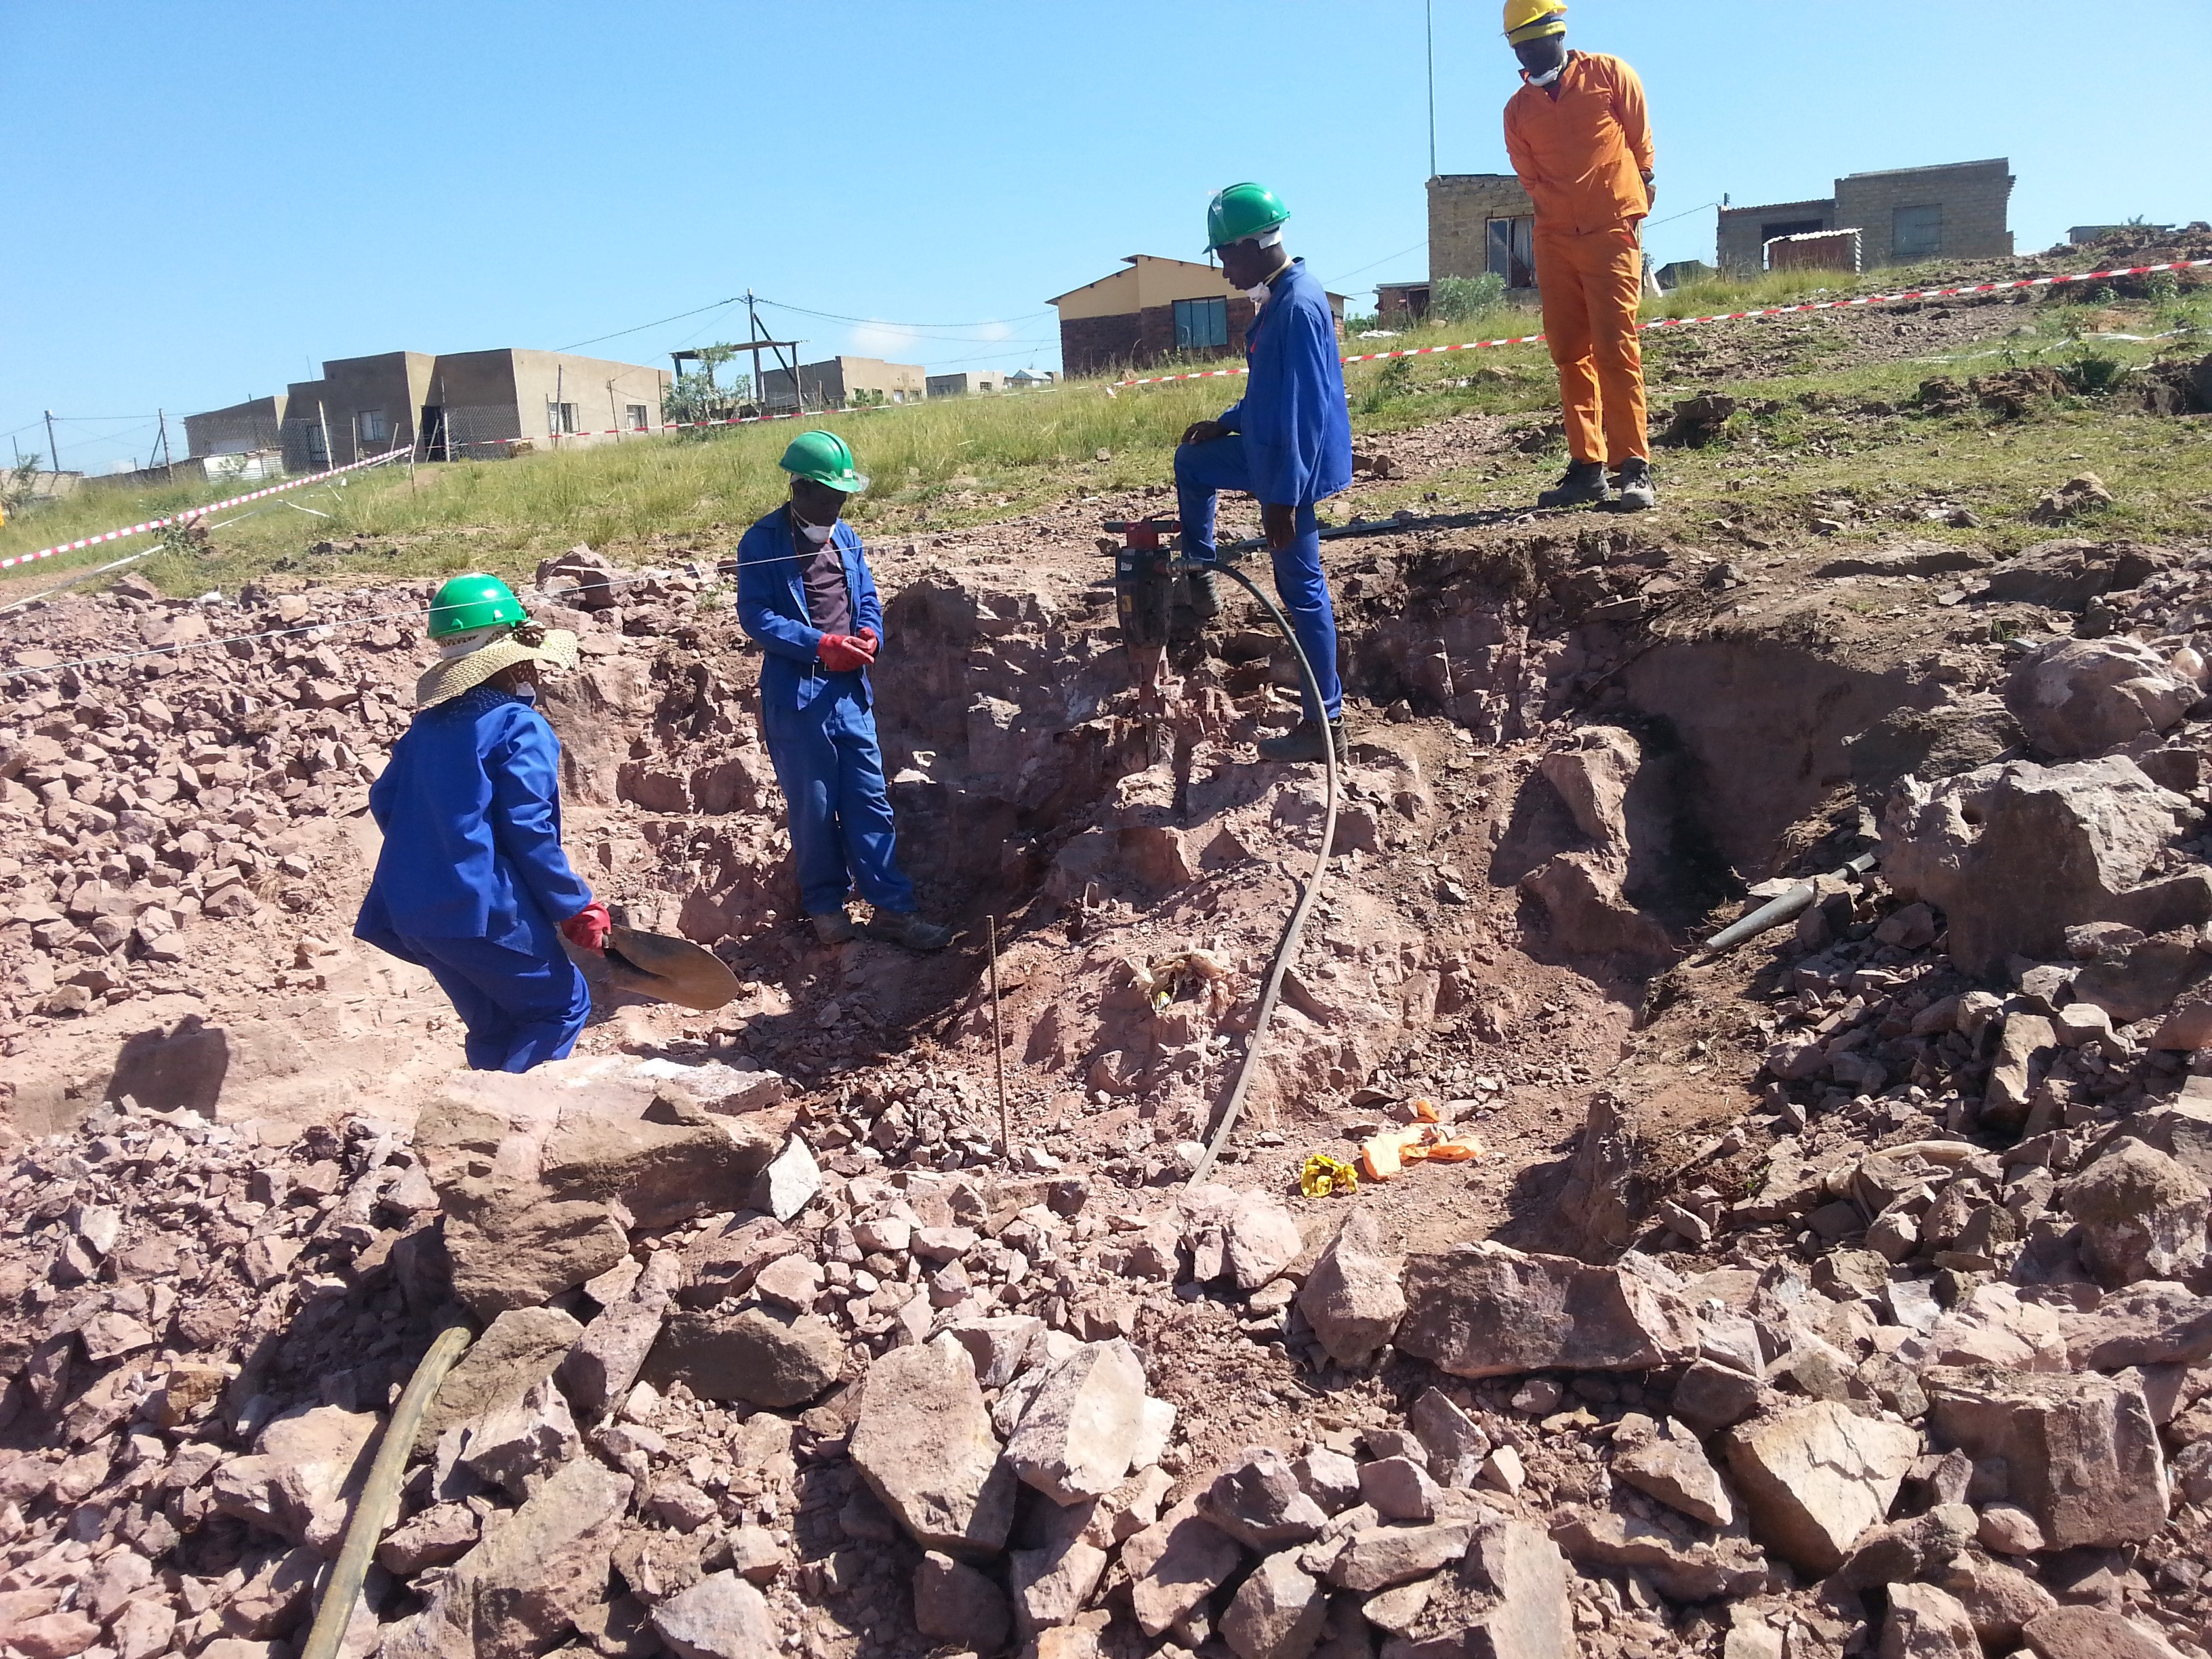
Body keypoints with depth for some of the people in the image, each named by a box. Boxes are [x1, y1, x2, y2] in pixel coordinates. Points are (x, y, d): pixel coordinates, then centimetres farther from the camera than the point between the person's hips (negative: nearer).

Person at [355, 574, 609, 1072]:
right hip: (484, 909, -8)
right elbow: (529, 831, -16)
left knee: (495, 1028, 20)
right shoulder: (519, 727, -11)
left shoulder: (428, 723, 12)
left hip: (411, 909, 8)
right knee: (563, 1005, 6)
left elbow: (384, 799, 16)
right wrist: (575, 908, -9)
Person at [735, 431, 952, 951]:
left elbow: (867, 598, 16)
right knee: (813, 806, 5)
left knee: (870, 800, 5)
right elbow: (756, 616, -13)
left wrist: (869, 633, -7)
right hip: (795, 693, -5)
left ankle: (891, 908, 10)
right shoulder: (763, 543, -7)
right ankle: (826, 906, 20)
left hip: (850, 689, 5)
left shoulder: (846, 536, 11)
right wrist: (821, 645, -21)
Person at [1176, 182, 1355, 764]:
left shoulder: (1298, 307, -23)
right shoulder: (1281, 297, 9)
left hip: (1295, 465, -10)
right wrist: (1226, 424, 18)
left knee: (1301, 588, -3)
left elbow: (1304, 409, -26)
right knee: (1192, 462, 25)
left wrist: (1283, 498, -26)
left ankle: (1326, 725, 5)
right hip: (1272, 450, 10)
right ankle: (1199, 578, 33)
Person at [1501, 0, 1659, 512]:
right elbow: (1532, 179, 14)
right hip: (1555, 240, 4)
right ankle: (1587, 469, 4)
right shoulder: (1518, 110, 10)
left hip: (1611, 233, -4)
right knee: (1570, 355, 1)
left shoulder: (1610, 75, 3)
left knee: (1615, 349, -12)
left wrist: (1633, 212, 9)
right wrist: (1564, 214, 5)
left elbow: (1642, 146, 7)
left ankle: (1634, 469, -13)